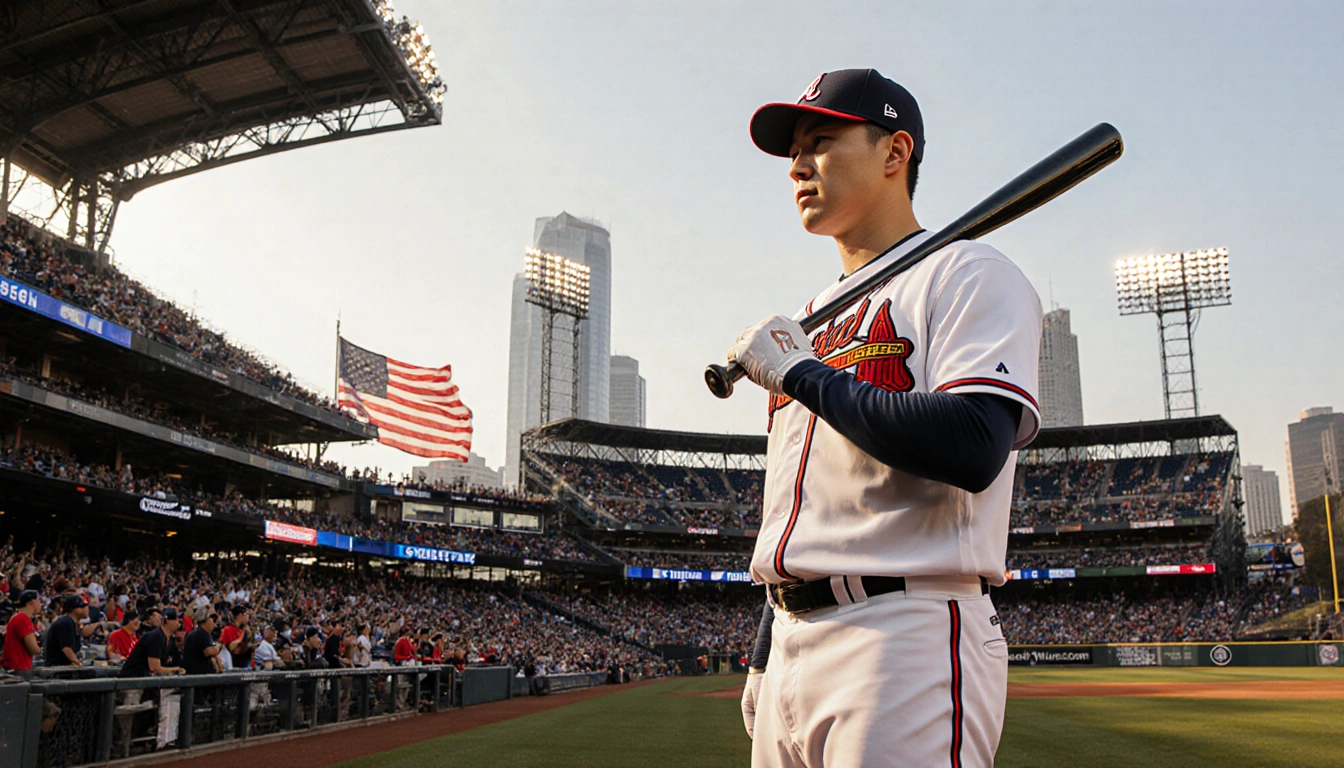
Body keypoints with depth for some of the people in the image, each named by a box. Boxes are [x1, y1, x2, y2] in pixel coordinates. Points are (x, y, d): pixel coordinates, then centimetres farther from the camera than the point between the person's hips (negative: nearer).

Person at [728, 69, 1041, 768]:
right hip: (792, 641, 8)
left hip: (907, 638, -7)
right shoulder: (808, 319, 20)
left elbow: (973, 449, -22)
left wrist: (801, 372, -13)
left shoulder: (967, 276, -3)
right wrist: (764, 659, 20)